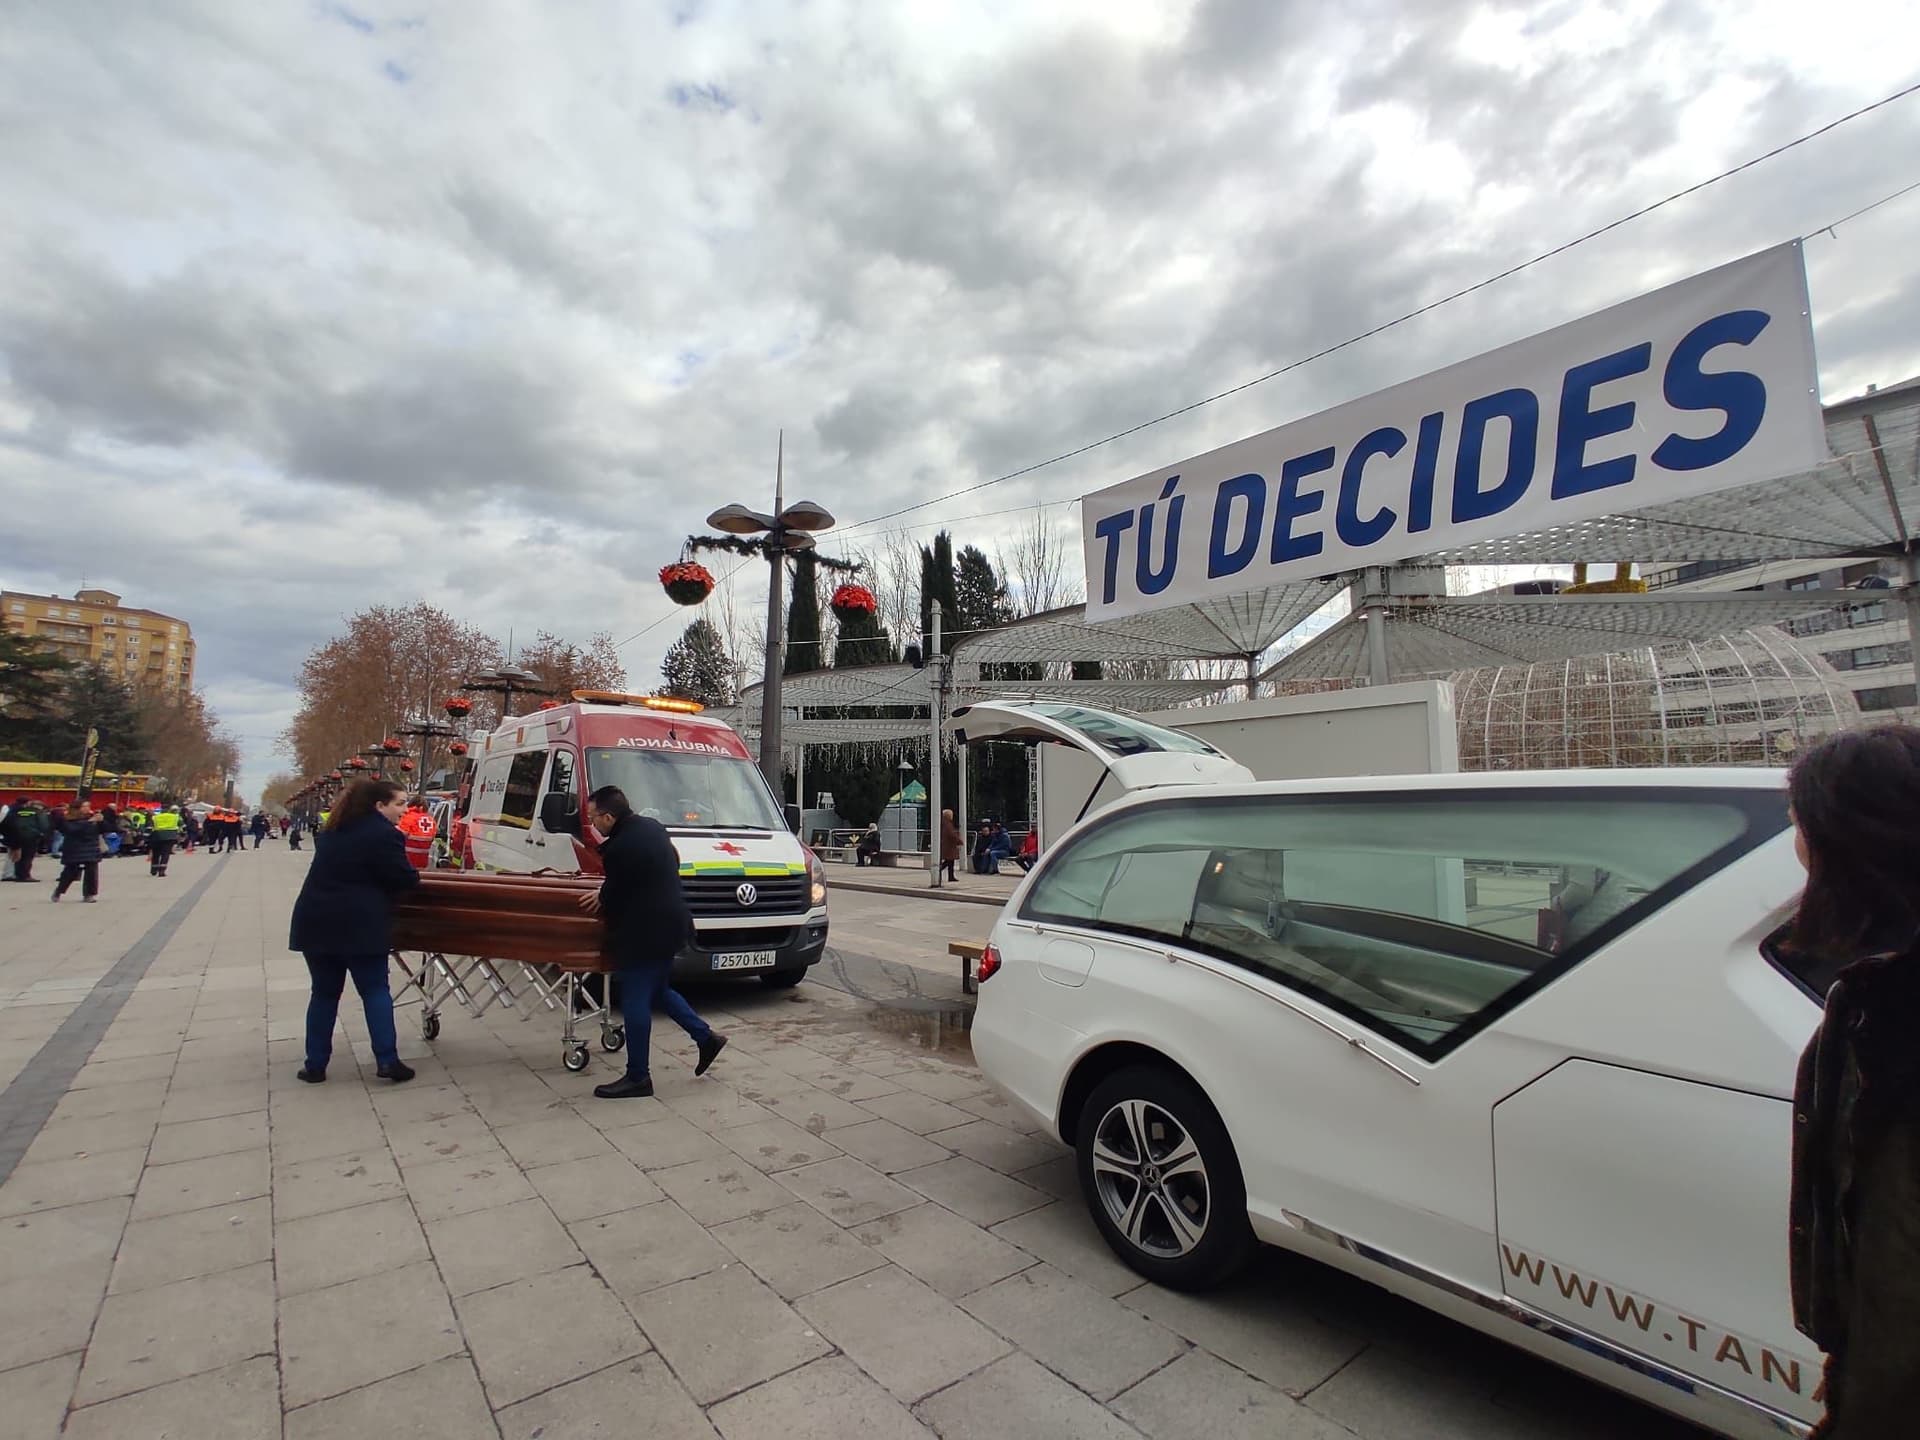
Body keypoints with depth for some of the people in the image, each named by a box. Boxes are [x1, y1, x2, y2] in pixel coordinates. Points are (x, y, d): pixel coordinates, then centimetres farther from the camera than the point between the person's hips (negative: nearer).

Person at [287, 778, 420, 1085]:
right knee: (375, 990, 1)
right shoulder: (385, 834, -12)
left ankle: (315, 1064, 18)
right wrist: (416, 876, 12)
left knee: (324, 993, 15)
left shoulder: (332, 831, 15)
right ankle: (387, 1061, -1)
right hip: (359, 926, -7)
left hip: (316, 922, 7)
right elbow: (402, 878, -10)